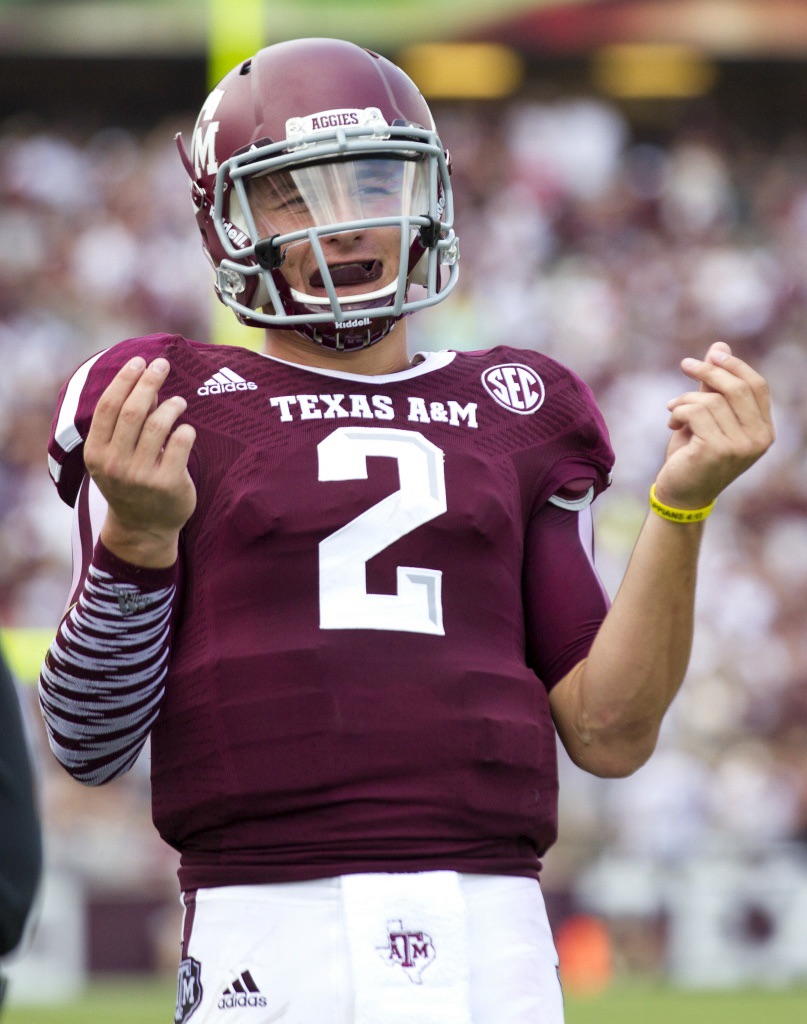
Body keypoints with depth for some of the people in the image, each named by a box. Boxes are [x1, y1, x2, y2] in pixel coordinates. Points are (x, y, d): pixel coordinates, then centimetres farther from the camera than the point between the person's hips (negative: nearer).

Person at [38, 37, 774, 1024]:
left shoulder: (511, 416, 18)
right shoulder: (175, 408, 8)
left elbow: (610, 733, 13)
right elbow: (91, 743, 3)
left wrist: (681, 507, 4)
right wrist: (137, 536, -11)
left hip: (495, 942, 3)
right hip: (268, 940, -2)